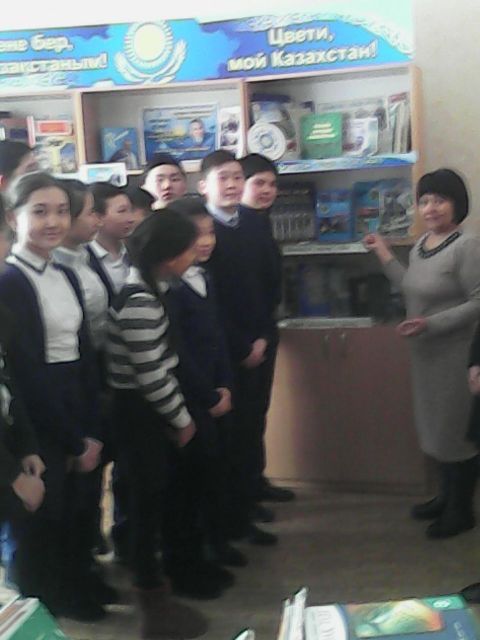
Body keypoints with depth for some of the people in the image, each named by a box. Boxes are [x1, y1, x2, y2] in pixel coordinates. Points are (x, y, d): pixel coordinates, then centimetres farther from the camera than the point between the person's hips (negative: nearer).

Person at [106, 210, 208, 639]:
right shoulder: (140, 301, -25)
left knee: (156, 493, 17)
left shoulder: (151, 288, 7)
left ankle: (151, 579, 34)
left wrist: (180, 412, 12)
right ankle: (154, 601, 18)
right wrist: (182, 418, -10)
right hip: (140, 411, -9)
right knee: (149, 496, 2)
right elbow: (151, 376, -23)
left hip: (151, 409, 9)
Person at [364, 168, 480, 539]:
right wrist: (385, 255, 12)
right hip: (427, 353, 8)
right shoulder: (421, 245, 7)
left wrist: (431, 324, -25)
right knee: (436, 425, 16)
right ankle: (448, 495, 34)